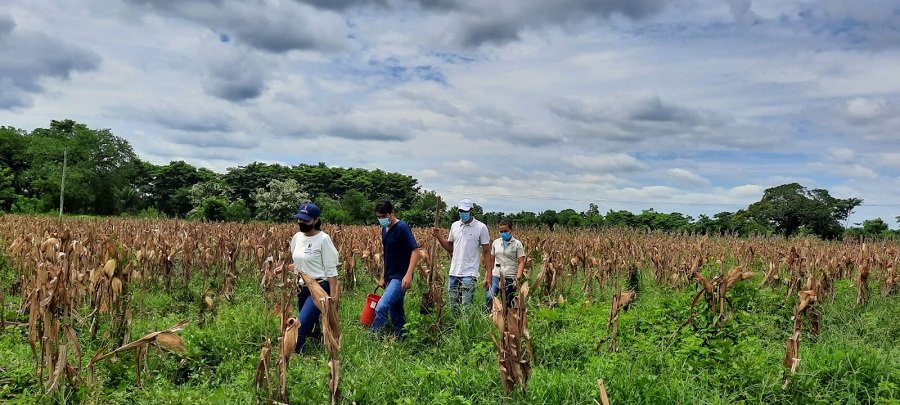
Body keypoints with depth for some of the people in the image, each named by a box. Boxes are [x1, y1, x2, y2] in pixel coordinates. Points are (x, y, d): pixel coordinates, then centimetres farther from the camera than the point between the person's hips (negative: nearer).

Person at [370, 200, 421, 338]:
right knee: (396, 313, 13)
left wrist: (408, 275, -27)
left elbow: (415, 251, -18)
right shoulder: (384, 230, 12)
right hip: (390, 278, 9)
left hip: (400, 278, -9)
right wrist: (383, 277, 19)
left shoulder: (402, 227, -13)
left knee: (381, 308, -18)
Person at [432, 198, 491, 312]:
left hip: (469, 273, -5)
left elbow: (486, 252, -3)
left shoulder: (481, 227, -5)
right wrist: (439, 236, 3)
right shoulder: (454, 226, 10)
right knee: (453, 307, 9)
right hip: (454, 272, 5)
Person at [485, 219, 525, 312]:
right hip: (496, 276, 3)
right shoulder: (496, 242, 11)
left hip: (510, 277, -3)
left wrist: (518, 278, -17)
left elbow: (521, 262, -5)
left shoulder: (517, 244, -1)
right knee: (489, 297, -15)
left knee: (507, 302, 0)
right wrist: (486, 277, 9)